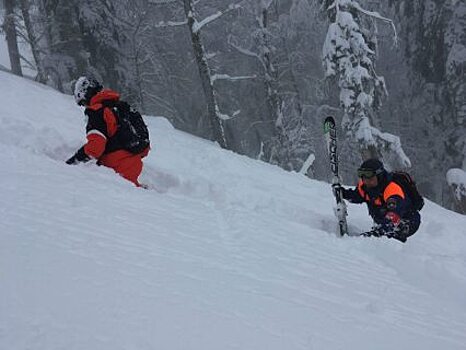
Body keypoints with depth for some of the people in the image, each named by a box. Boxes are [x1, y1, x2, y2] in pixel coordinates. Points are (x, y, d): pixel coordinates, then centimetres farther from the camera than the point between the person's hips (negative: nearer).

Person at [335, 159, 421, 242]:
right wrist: (344, 193, -4)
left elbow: (393, 217, -47)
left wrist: (377, 232, -59)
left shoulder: (393, 190, -34)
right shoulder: (365, 185, -8)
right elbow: (357, 196, 16)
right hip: (383, 222, 8)